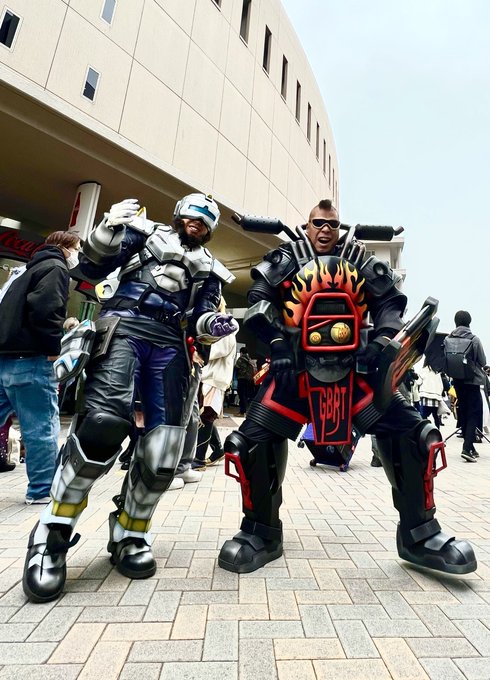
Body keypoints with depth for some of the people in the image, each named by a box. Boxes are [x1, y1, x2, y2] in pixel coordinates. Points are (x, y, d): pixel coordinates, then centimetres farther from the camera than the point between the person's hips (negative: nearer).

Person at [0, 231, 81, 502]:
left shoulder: (33, 268, 25)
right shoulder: (56, 268, -4)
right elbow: (45, 309, -21)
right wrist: (53, 349, -13)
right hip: (29, 359, -10)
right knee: (42, 427, -1)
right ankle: (43, 490, 8)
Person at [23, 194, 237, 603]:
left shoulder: (209, 269, 26)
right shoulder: (147, 232, 21)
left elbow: (200, 321, 15)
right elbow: (92, 268, 12)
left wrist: (212, 326, -8)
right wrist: (110, 227, -3)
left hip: (171, 344, 3)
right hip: (124, 326, -3)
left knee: (162, 451, -6)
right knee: (104, 420, -27)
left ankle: (129, 537, 17)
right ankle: (53, 534, -4)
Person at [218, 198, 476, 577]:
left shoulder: (360, 261, 15)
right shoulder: (287, 259, 9)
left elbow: (390, 300, 10)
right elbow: (259, 300, -1)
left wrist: (381, 341, -9)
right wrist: (277, 340, -17)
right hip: (295, 365, -2)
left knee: (412, 431, -6)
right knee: (252, 440, -16)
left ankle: (419, 534, 15)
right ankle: (262, 533, 9)